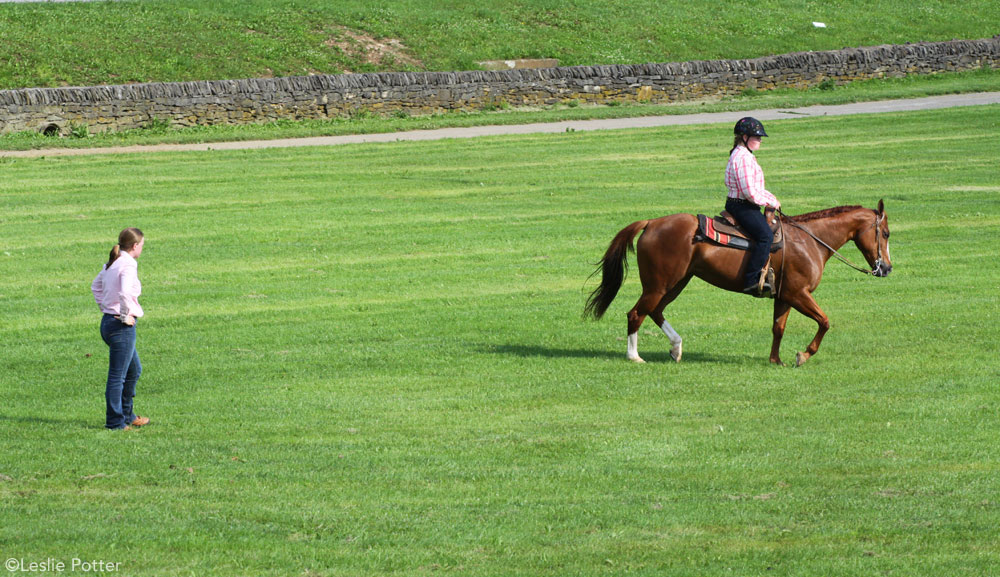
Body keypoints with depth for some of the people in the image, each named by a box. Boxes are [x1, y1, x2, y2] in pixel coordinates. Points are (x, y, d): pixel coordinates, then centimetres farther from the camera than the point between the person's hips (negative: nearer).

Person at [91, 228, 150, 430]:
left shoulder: (112, 263, 11)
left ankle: (126, 415, 32)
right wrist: (125, 316, -19)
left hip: (108, 321, 10)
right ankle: (115, 421, 3)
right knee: (117, 375, -2)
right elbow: (125, 293, -33)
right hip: (122, 327, -10)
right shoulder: (128, 265, -17)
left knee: (134, 370, 22)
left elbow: (96, 286, 27)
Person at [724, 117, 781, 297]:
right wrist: (770, 203, -10)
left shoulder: (745, 156, 18)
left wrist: (772, 199, 13)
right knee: (765, 235, -26)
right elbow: (750, 192, -22)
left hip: (739, 205, 11)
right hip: (742, 206, -11)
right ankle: (752, 280, -33)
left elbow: (755, 188, 25)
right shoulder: (742, 158, -17)